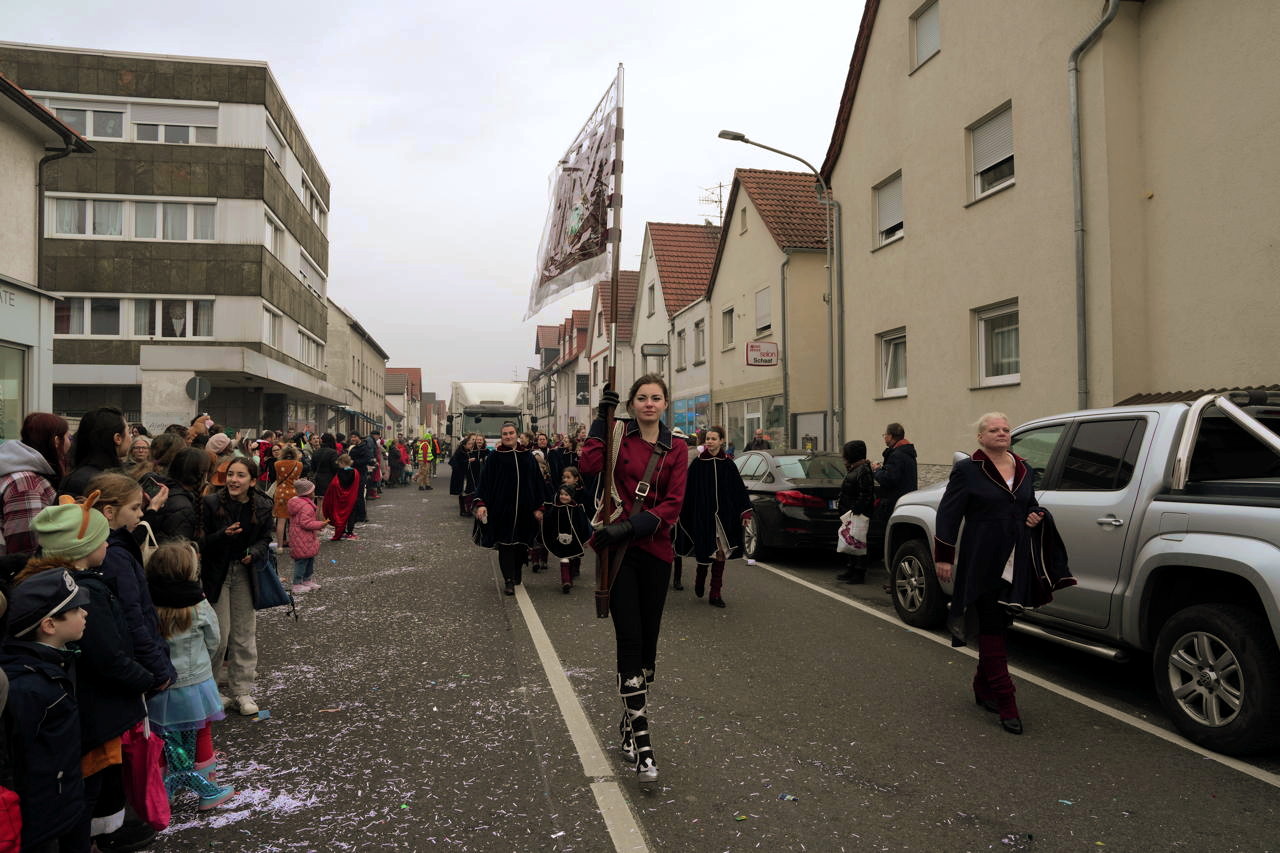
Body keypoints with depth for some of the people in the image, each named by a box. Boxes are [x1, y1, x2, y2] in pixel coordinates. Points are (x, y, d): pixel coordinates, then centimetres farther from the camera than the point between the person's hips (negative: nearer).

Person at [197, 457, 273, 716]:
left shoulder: (262, 506, -5)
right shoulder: (211, 503, -13)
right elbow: (201, 543, -11)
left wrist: (254, 553, -15)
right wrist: (224, 535, -30)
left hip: (245, 573, 3)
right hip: (216, 573, -3)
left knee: (244, 634, 9)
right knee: (219, 633, -3)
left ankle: (242, 690, 21)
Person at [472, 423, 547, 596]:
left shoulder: (527, 456, 7)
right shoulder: (494, 457, 0)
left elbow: (537, 482, 8)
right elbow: (485, 481, -3)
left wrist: (538, 507, 3)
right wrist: (481, 503, -15)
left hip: (524, 508, 3)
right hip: (502, 508, -3)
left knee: (522, 544, 9)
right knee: (505, 544, -2)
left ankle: (515, 574, 30)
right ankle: (508, 581, 2)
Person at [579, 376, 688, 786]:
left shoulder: (675, 450, 6)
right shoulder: (618, 435, 2)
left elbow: (673, 505, -4)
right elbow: (590, 465, -17)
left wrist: (630, 527, -16)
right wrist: (601, 419, -13)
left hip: (655, 551, 3)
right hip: (619, 551, -3)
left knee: (648, 640, 11)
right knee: (630, 638, -8)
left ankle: (630, 721, 32)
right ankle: (642, 744, -6)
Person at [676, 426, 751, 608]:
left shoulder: (727, 465, 3)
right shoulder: (697, 464, -3)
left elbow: (739, 490, 6)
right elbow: (688, 491, -2)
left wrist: (745, 512, 2)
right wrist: (682, 512, -5)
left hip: (724, 516, 2)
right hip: (703, 516, -2)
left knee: (720, 554, 3)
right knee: (705, 552, 2)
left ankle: (715, 593, 12)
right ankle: (700, 577, 34)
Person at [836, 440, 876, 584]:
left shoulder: (863, 471, -17)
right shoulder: (853, 469, 16)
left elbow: (865, 496, -23)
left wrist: (856, 511, -25)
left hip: (859, 515, -11)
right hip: (850, 513, 11)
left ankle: (859, 574, 0)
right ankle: (851, 569, 26)